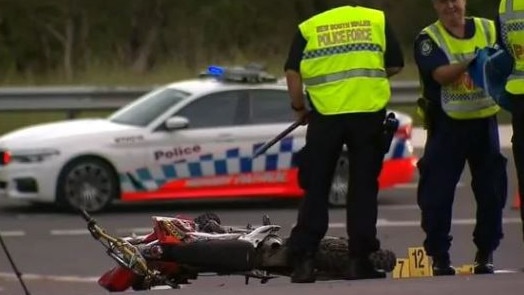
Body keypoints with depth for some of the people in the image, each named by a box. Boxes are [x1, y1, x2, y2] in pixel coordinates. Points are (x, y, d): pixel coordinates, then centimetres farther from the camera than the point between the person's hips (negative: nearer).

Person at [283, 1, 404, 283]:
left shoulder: (308, 28, 8)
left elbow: (293, 72, 0)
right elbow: (395, 65, 8)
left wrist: (299, 107, 15)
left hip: (325, 115, 0)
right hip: (369, 113, 0)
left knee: (316, 188, 8)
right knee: (363, 187, 7)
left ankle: (303, 259, 3)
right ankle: (359, 260, 5)